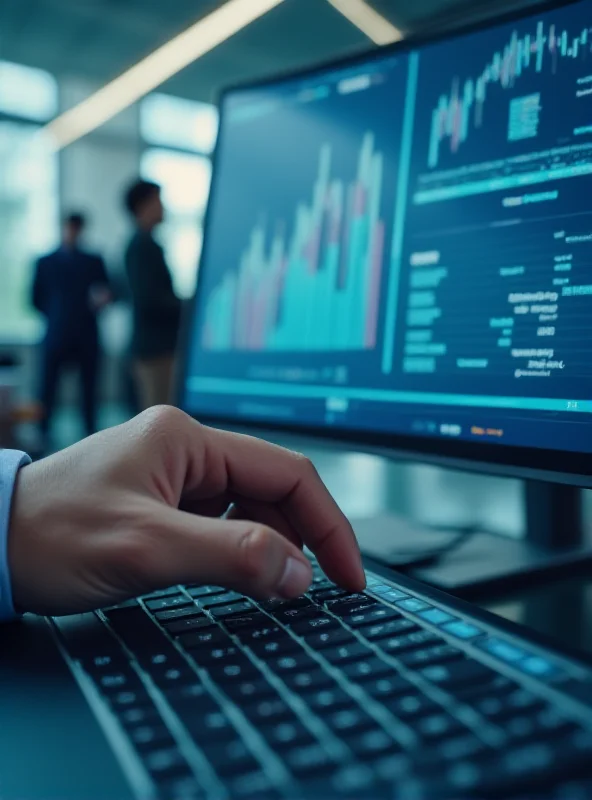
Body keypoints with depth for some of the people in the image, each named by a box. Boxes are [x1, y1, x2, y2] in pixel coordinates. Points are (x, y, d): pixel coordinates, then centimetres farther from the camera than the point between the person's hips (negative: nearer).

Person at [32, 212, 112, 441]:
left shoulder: (93, 261, 10)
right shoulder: (45, 262, 10)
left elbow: (106, 292, 6)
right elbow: (37, 299, 10)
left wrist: (102, 300, -14)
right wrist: (54, 313, -3)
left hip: (86, 335, 0)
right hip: (56, 334, 0)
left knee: (89, 388, 3)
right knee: (47, 387, -2)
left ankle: (91, 434, 9)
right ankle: (41, 434, 7)